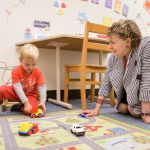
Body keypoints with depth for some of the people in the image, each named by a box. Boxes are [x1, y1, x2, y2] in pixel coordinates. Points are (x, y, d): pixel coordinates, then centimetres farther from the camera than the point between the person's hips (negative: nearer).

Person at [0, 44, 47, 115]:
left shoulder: (37, 72, -14)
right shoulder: (16, 71, -19)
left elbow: (42, 87, -15)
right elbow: (18, 88, -26)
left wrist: (42, 101, -29)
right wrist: (26, 102, -33)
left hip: (30, 95, 1)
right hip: (16, 93, 0)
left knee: (33, 109, -29)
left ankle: (19, 107, 1)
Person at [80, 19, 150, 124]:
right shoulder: (114, 56, -17)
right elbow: (106, 82, -13)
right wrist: (97, 109, -14)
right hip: (130, 90, 5)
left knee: (135, 111, -19)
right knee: (122, 108, -10)